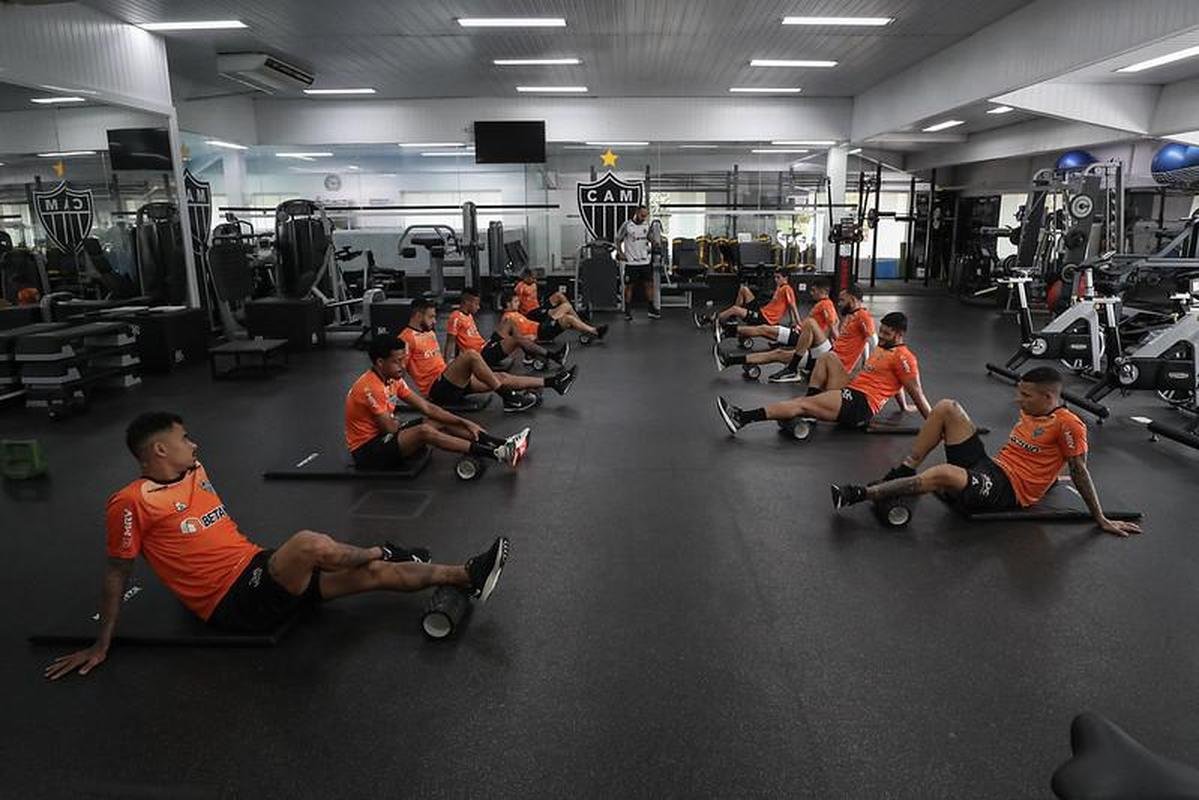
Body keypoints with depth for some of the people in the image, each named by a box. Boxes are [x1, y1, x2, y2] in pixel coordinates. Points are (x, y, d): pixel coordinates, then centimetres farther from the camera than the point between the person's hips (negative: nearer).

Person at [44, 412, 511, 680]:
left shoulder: (194, 474, 12)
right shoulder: (131, 502, -11)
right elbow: (118, 571, -4)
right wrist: (102, 644, 0)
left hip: (261, 571, 8)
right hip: (235, 603, -8)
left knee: (377, 574, -2)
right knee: (311, 545, -31)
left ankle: (468, 577, 4)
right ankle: (381, 550, 0)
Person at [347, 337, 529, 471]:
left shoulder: (393, 380, 5)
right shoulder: (370, 387, -23)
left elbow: (427, 407, 4)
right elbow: (391, 428, -21)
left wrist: (465, 423, -3)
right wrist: (407, 426, 2)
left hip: (384, 437, 9)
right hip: (367, 450, -9)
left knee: (442, 423, -3)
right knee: (424, 430, -31)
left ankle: (504, 444, -12)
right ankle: (496, 454, -36)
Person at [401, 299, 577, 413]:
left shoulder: (429, 333, 18)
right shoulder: (407, 338, -10)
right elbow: (398, 370, -14)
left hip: (453, 382, 9)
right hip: (437, 389, -9)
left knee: (502, 377, 1)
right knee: (470, 355, -30)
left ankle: (553, 382, 1)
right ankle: (508, 398, -25)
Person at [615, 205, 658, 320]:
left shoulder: (647, 225, 6)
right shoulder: (627, 225, -8)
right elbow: (618, 240, 0)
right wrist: (620, 253, -7)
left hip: (645, 262, 5)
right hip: (631, 262, -4)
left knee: (649, 284, 6)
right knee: (629, 286, 2)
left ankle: (652, 310, 13)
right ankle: (627, 311, 9)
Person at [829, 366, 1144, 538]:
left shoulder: (1067, 424, -9)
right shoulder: (1031, 412, 15)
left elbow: (1080, 472, -7)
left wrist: (1101, 520, -4)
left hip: (1007, 491, -8)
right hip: (987, 466, 9)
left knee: (942, 473, -38)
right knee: (947, 408, -7)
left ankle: (859, 495, -33)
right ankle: (903, 472, -10)